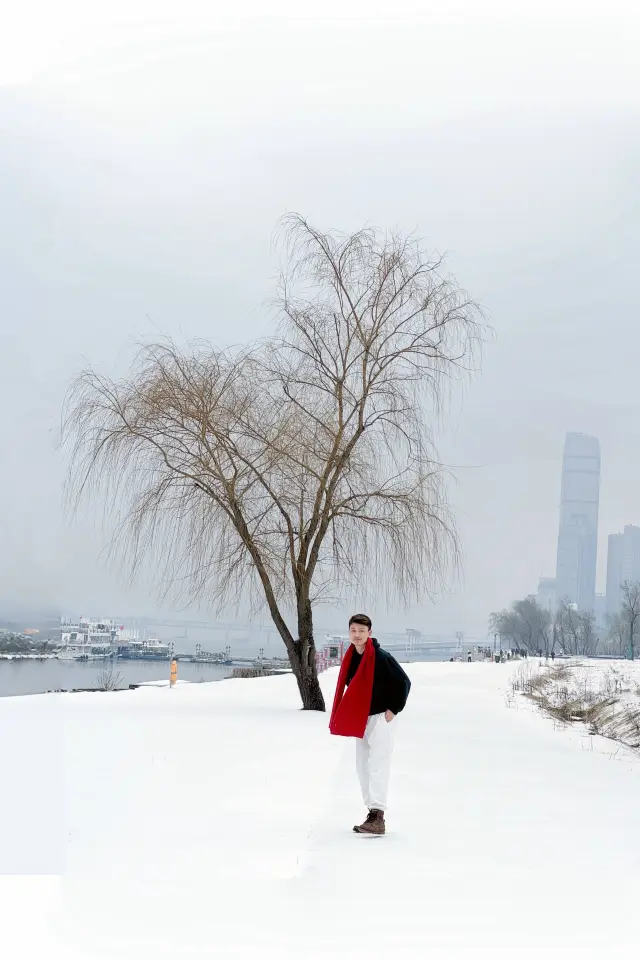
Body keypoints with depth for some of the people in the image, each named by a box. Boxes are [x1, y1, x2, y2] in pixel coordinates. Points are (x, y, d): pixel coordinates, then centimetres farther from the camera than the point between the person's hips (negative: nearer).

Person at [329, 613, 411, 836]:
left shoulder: (381, 657, -16)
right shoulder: (350, 658, 6)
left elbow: (403, 682, -12)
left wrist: (394, 709, -12)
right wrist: (352, 716, 14)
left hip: (381, 719, -8)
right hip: (360, 720, 8)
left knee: (377, 765, -15)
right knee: (363, 766, 10)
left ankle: (377, 818, -19)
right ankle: (373, 814, 17)